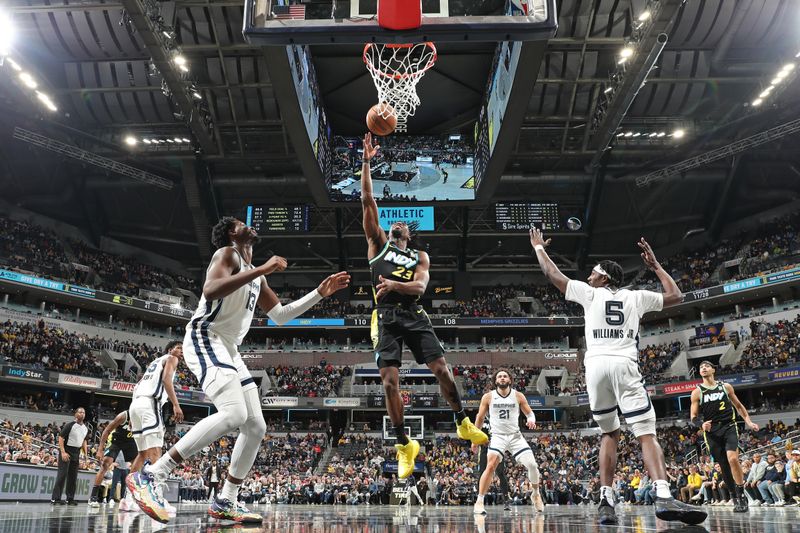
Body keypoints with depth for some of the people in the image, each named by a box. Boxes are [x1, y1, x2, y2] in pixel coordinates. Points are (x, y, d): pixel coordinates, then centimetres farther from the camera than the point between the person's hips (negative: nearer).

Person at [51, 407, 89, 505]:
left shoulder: (85, 428, 9)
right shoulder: (70, 425, -11)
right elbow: (61, 438, -14)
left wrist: (85, 454, 13)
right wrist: (63, 452, -21)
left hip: (76, 453, 7)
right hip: (66, 451, -7)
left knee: (73, 477, 8)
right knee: (62, 475, -10)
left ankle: (70, 499, 13)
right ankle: (55, 498, -7)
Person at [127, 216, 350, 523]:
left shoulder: (257, 275, 22)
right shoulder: (227, 253, -5)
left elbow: (280, 316, 28)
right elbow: (210, 291, -26)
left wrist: (320, 293, 22)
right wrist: (262, 270, -24)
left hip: (229, 349, 10)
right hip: (205, 339, -10)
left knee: (256, 427, 6)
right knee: (234, 414, -29)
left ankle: (225, 502, 16)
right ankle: (149, 477, -27)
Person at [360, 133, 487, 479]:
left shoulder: (420, 257, 18)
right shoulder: (378, 243, 15)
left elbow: (420, 286, -2)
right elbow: (367, 200, 6)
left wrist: (394, 284, -22)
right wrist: (366, 161, 1)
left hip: (413, 315, 1)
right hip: (386, 318, -1)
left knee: (442, 369, -4)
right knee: (390, 382, -8)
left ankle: (463, 424, 17)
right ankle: (404, 445, 4)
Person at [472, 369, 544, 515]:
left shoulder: (518, 396, 1)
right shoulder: (488, 397, -1)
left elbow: (529, 413, 8)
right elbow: (480, 417, 9)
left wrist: (531, 420, -16)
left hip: (515, 436, 2)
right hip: (498, 436, -2)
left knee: (532, 465, -9)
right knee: (491, 466, -22)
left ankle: (536, 494, 19)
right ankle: (479, 501, -12)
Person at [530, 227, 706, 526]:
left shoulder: (589, 293, 16)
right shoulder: (635, 297, 19)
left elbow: (552, 274, 23)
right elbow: (676, 296, 32)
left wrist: (539, 248, 38)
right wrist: (655, 265, 37)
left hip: (596, 366, 1)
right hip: (624, 366, -1)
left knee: (609, 434, 16)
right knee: (646, 434, -5)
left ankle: (606, 499, 4)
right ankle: (664, 496, -27)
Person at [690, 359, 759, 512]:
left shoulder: (726, 386, 8)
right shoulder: (697, 392, 4)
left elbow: (738, 406, 19)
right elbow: (693, 417, 4)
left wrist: (748, 422, 7)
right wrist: (701, 425, -17)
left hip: (729, 426, -1)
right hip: (711, 431, 1)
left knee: (733, 459, -21)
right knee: (724, 466, 2)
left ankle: (741, 495, -8)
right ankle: (735, 498, 16)